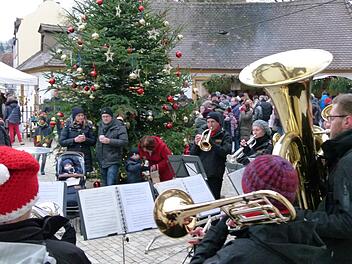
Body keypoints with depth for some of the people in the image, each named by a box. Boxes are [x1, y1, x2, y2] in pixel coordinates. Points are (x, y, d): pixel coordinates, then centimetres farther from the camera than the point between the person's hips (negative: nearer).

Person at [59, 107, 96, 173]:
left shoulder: (88, 126, 9)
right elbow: (61, 142, -1)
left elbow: (93, 141, 9)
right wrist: (74, 140, -13)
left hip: (85, 157, 2)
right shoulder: (68, 126, 4)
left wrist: (86, 139, -11)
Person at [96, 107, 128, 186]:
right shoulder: (101, 126, 13)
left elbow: (125, 141, -17)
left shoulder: (119, 126, -8)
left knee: (111, 185, -14)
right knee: (105, 185, 16)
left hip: (113, 161, -7)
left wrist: (109, 141, -23)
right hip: (102, 161, 7)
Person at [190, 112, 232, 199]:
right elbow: (192, 155, 11)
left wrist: (210, 141, -21)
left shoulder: (225, 136, 4)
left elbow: (225, 152, -15)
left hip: (215, 175, -4)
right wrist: (196, 144, -9)